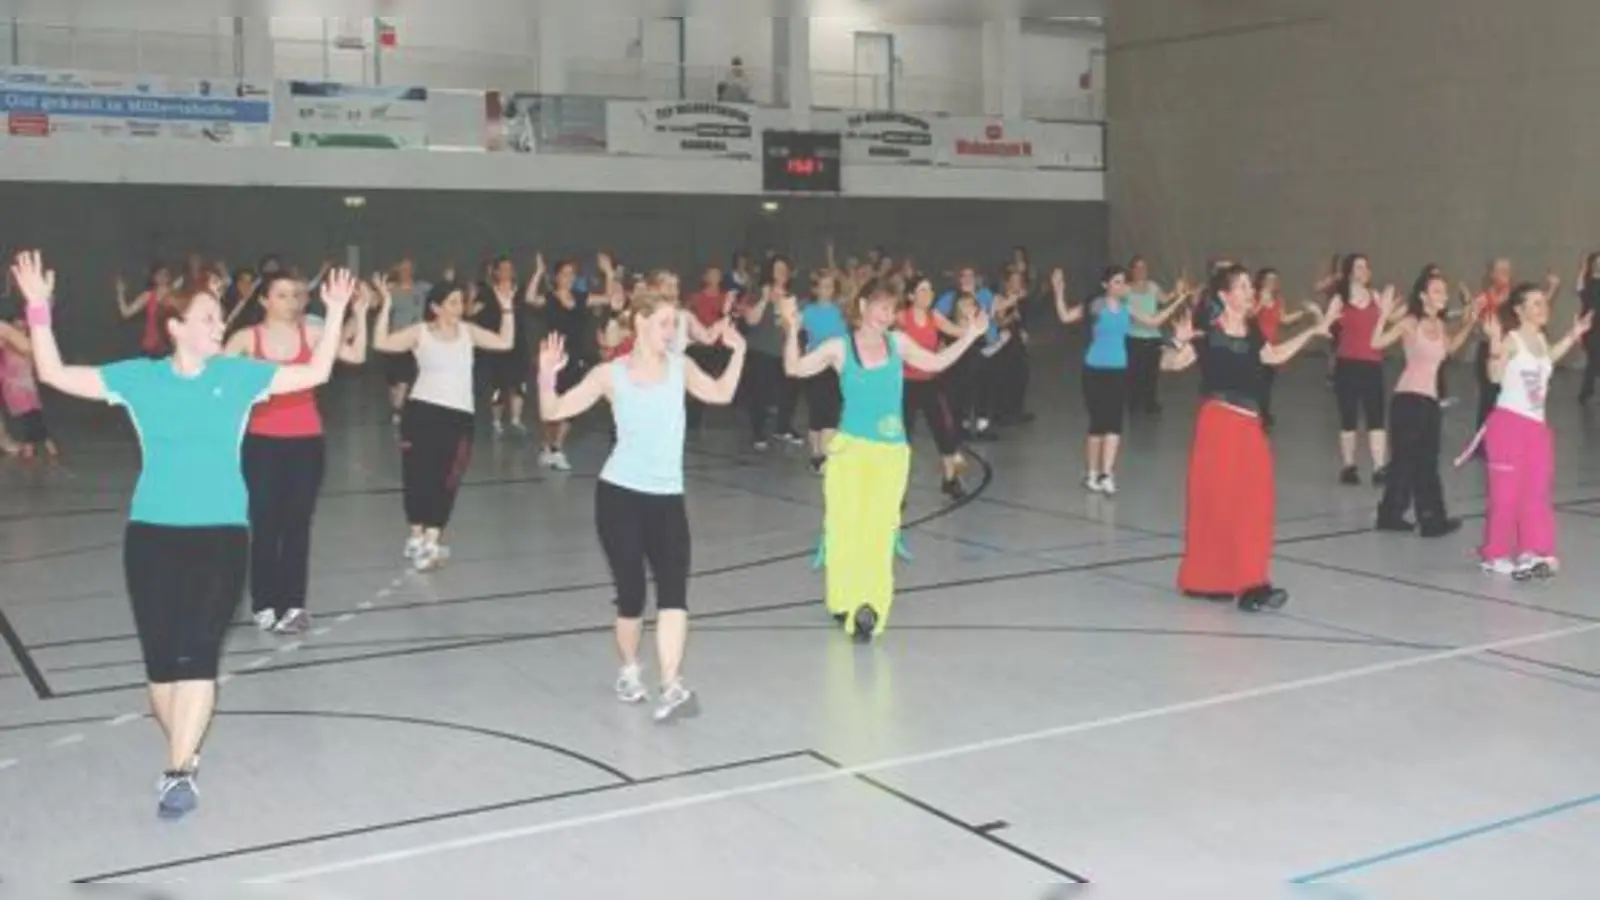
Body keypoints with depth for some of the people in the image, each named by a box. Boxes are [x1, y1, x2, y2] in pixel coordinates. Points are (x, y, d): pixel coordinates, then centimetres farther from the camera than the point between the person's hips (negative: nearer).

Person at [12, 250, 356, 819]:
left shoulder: (239, 375, 4)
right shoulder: (139, 377, 3)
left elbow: (317, 372, 6)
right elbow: (55, 374, 3)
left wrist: (336, 313, -2)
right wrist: (38, 308, -4)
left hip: (222, 532, -1)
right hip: (151, 532, 1)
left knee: (196, 652, -9)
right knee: (160, 655, 3)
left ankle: (180, 772, -4)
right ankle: (184, 750, 25)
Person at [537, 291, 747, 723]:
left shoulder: (680, 366, 6)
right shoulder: (611, 374, -3)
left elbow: (721, 394, 21)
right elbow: (554, 412, -2)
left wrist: (738, 352, 9)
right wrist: (547, 378, -21)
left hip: (667, 497, 2)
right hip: (619, 494, -2)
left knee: (674, 590, -14)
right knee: (631, 593, 2)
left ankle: (672, 688, -19)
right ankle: (629, 672, 28)